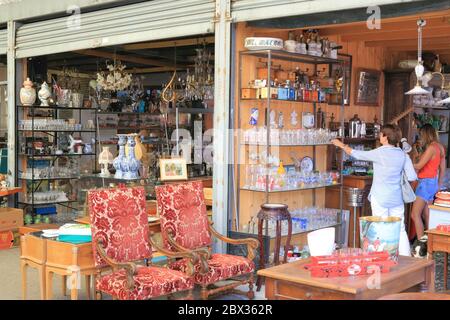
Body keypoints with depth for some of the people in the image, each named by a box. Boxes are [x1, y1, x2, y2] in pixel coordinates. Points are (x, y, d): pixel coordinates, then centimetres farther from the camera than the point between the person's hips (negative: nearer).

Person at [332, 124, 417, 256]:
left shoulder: (378, 153, -11)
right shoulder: (403, 155, -1)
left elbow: (356, 154, 1)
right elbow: (412, 177, -3)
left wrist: (342, 145, 16)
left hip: (380, 198, -4)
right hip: (396, 198, 4)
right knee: (400, 229, 10)